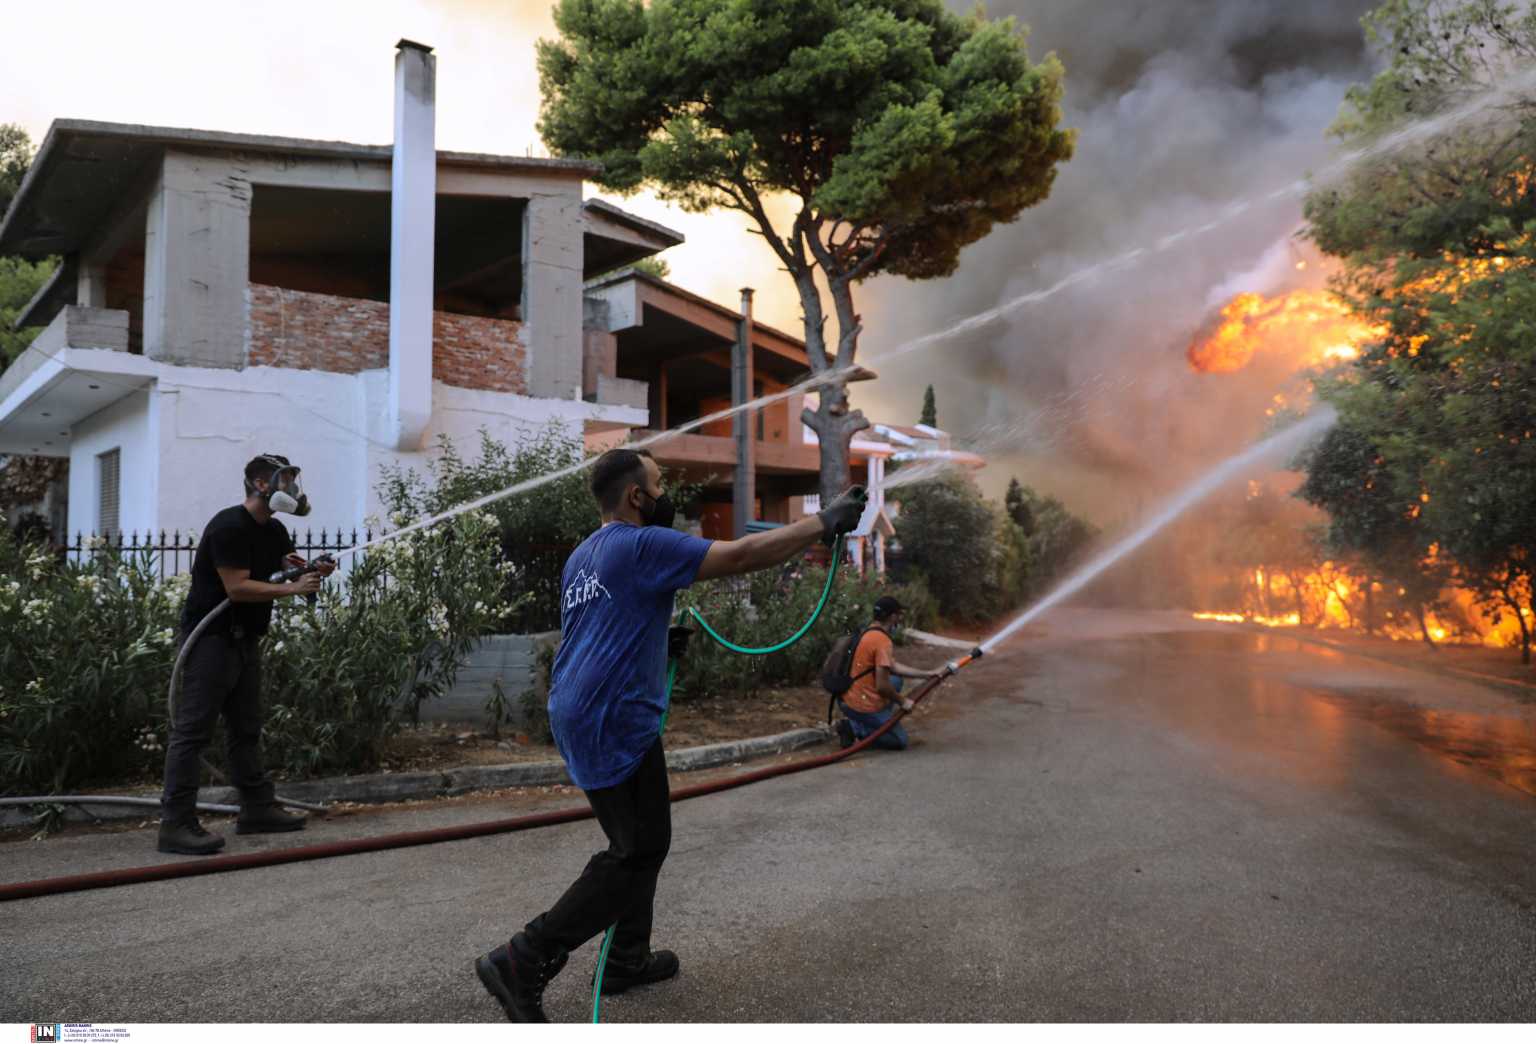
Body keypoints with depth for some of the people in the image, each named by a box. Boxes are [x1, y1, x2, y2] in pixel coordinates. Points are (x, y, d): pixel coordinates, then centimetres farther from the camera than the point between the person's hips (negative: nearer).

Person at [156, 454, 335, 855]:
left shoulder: (274, 531, 11)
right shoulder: (229, 526, -17)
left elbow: (291, 565, 13)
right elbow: (237, 587, -23)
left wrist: (317, 570, -9)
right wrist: (293, 589, -21)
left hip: (245, 639, 10)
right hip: (211, 638, -10)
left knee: (246, 728, 13)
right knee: (192, 729, -7)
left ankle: (257, 808, 21)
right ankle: (176, 824, -5)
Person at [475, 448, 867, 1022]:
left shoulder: (584, 556, 17)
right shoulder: (644, 545, -12)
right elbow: (742, 555, -18)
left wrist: (663, 637, 25)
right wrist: (824, 522, -11)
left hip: (580, 717, 10)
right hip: (614, 723, -10)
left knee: (641, 843, 19)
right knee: (637, 853, -4)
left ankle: (627, 959, 26)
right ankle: (522, 962, -3)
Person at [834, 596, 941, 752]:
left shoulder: (867, 633, 9)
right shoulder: (883, 641, -21)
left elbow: (893, 667, 18)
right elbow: (882, 686, -23)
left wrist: (927, 674, 19)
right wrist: (902, 701, -6)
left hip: (847, 700, 8)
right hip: (863, 707, -8)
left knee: (896, 680, 25)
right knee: (900, 740, 8)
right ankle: (855, 728, -6)